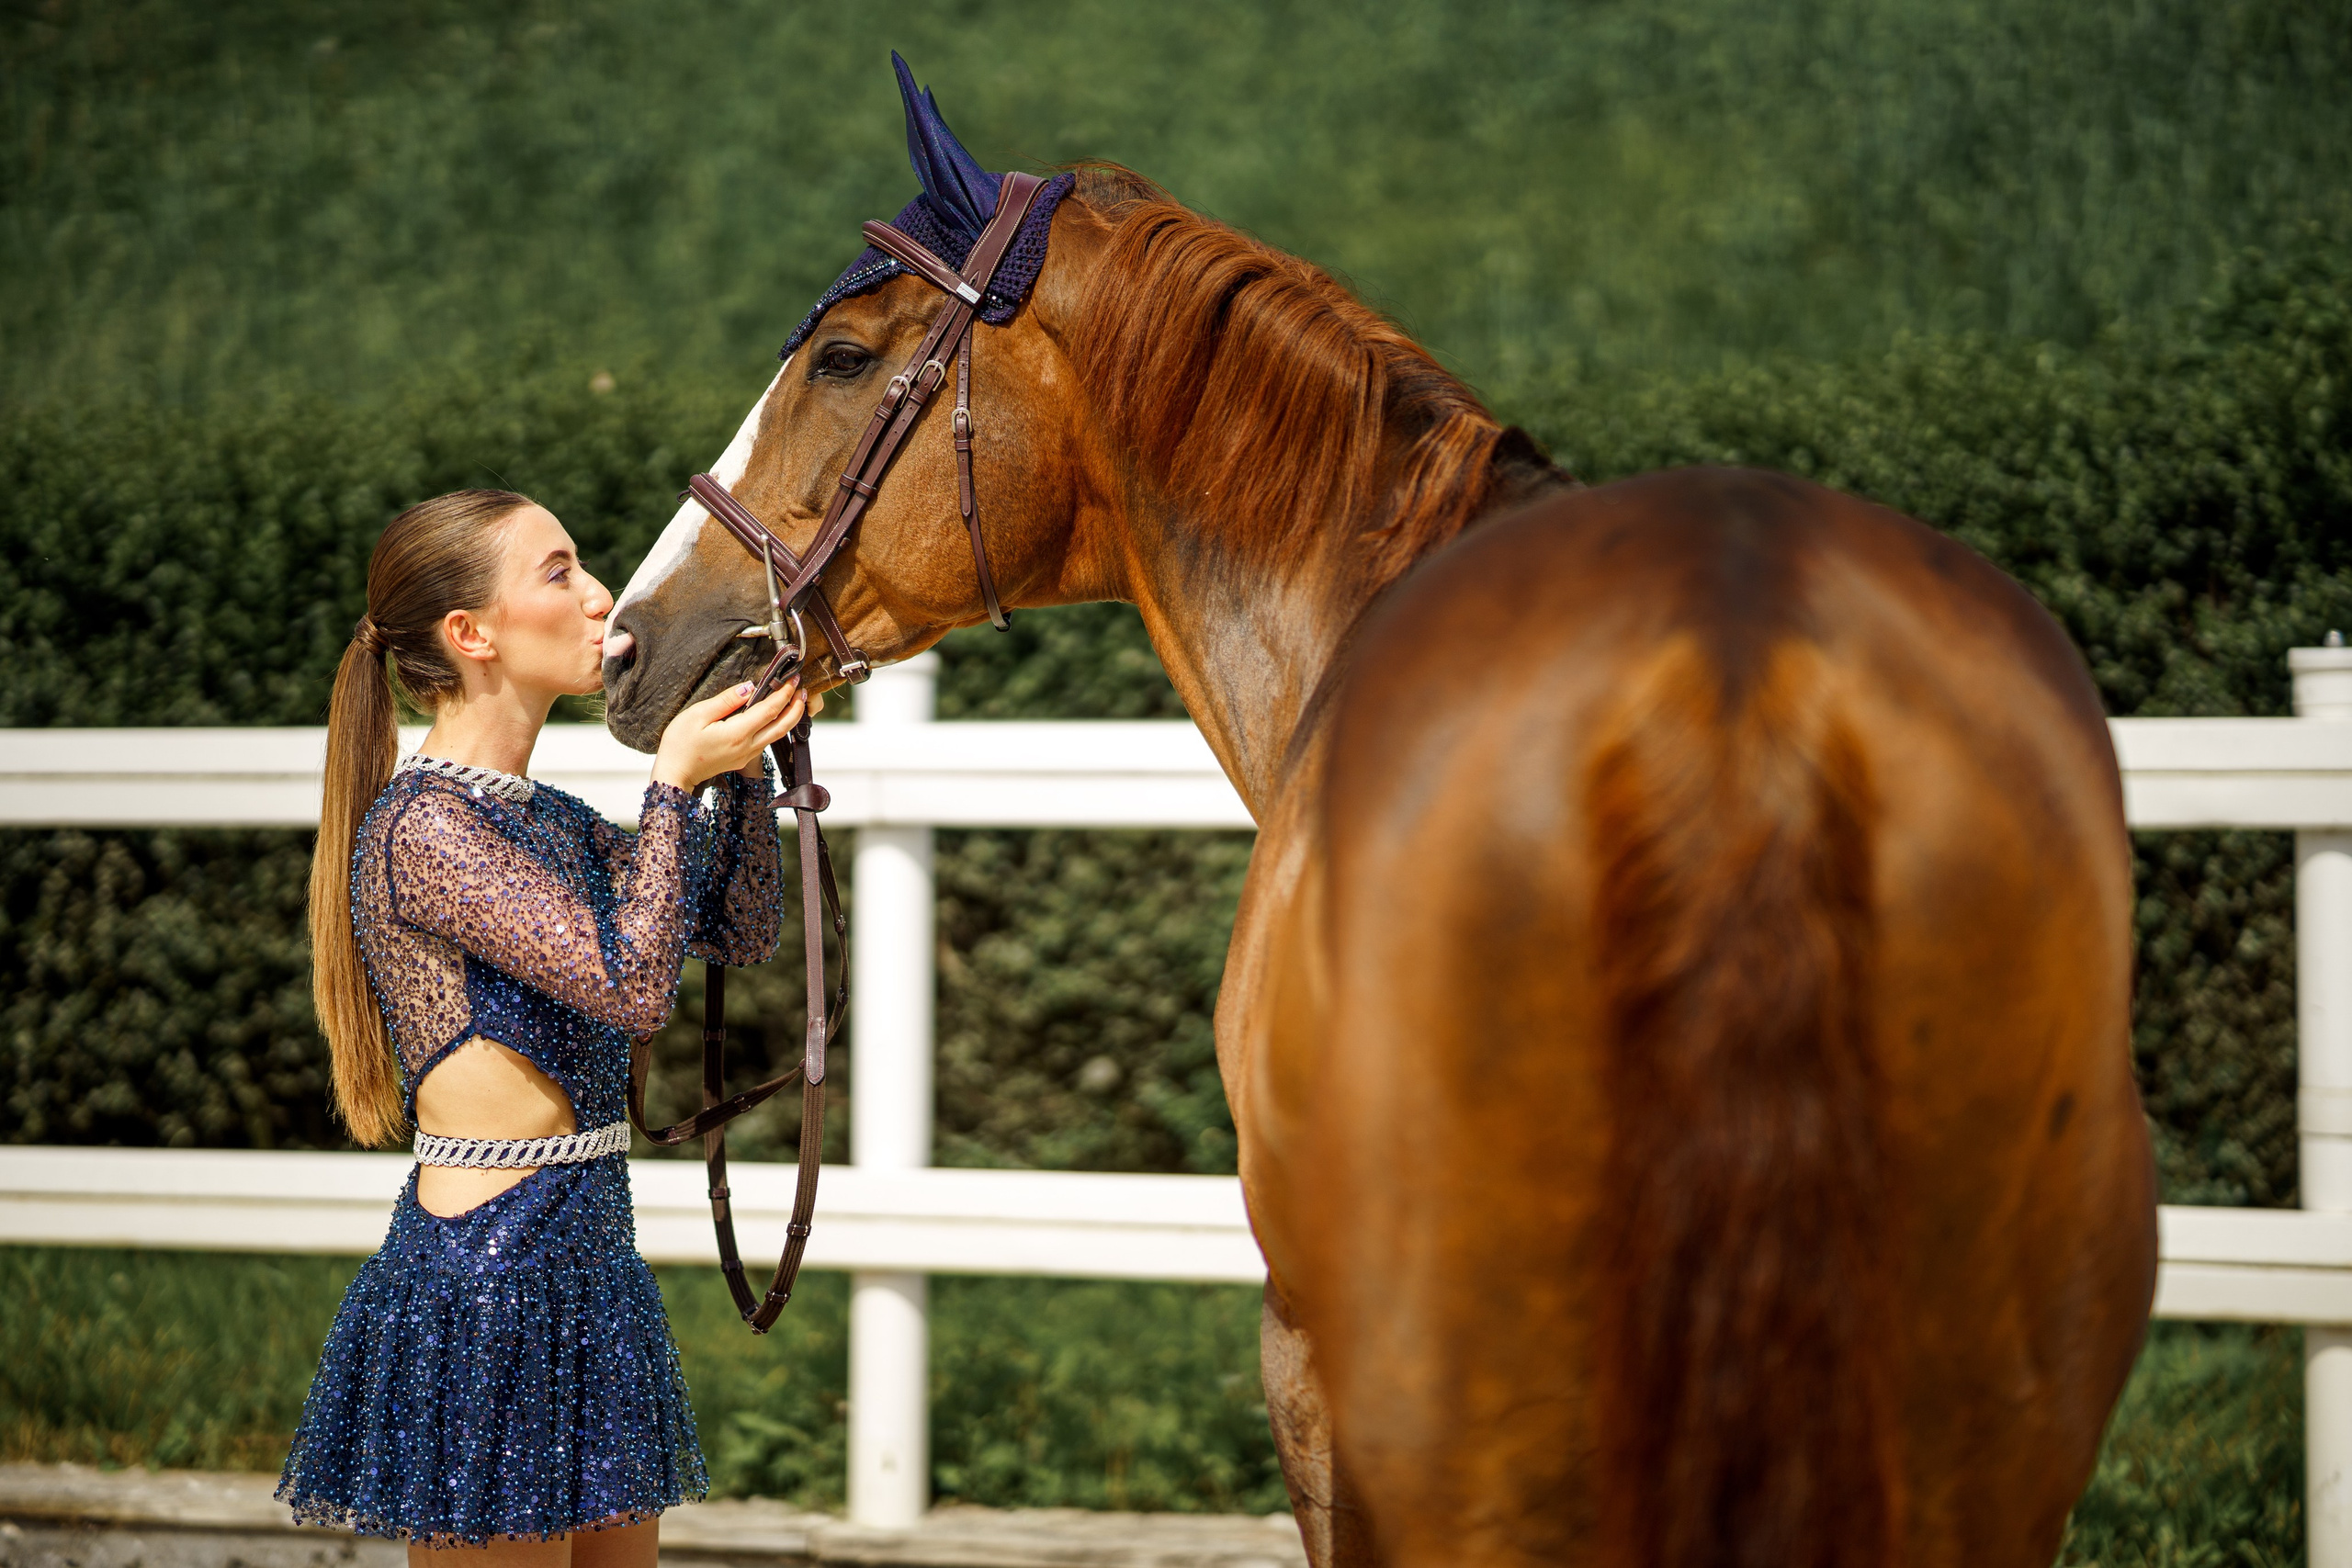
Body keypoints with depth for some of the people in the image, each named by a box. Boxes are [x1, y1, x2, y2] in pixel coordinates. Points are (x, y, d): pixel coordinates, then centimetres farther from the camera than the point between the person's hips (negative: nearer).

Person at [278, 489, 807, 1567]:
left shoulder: (549, 822, 12)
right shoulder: (420, 828, -16)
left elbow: (741, 931, 16)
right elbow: (631, 985, -22)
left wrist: (740, 764, 4)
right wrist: (675, 782, -15)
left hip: (591, 1271, 9)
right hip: (478, 1285, -9)